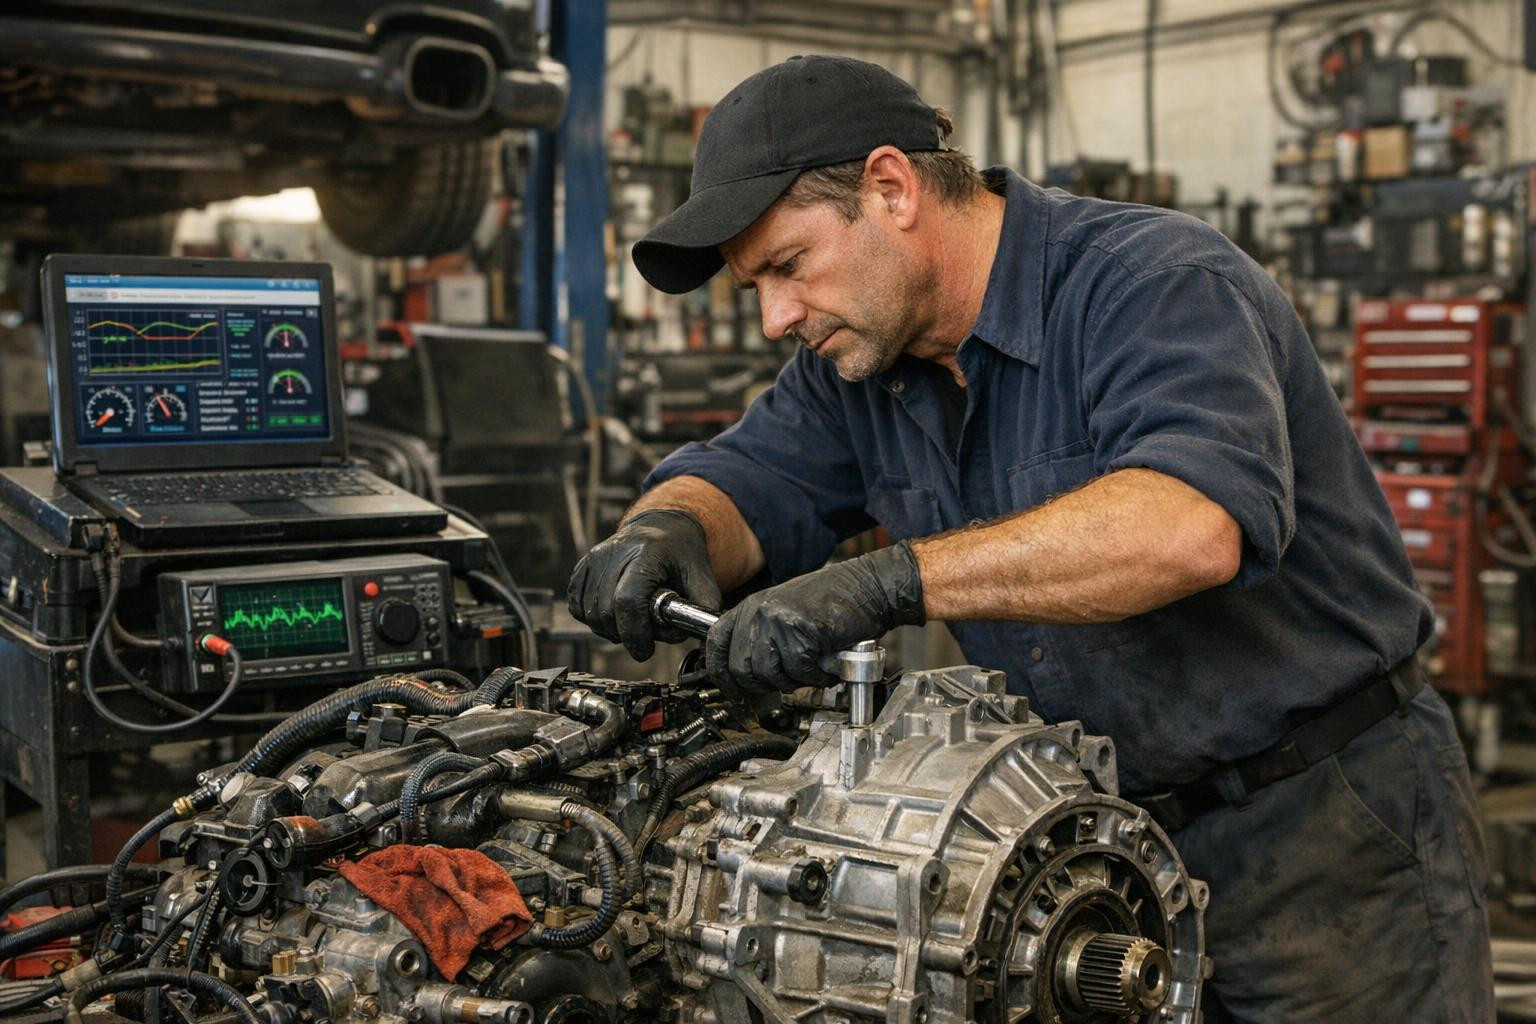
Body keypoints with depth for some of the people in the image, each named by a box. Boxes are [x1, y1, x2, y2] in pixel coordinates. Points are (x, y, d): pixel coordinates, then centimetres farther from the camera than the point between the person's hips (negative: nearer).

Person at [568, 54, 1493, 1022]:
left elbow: (1191, 525, -39)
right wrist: (666, 526, -22)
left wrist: (895, 581, -43)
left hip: (1325, 827, -6)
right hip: (1109, 832, 7)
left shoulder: (1157, 280, -22)